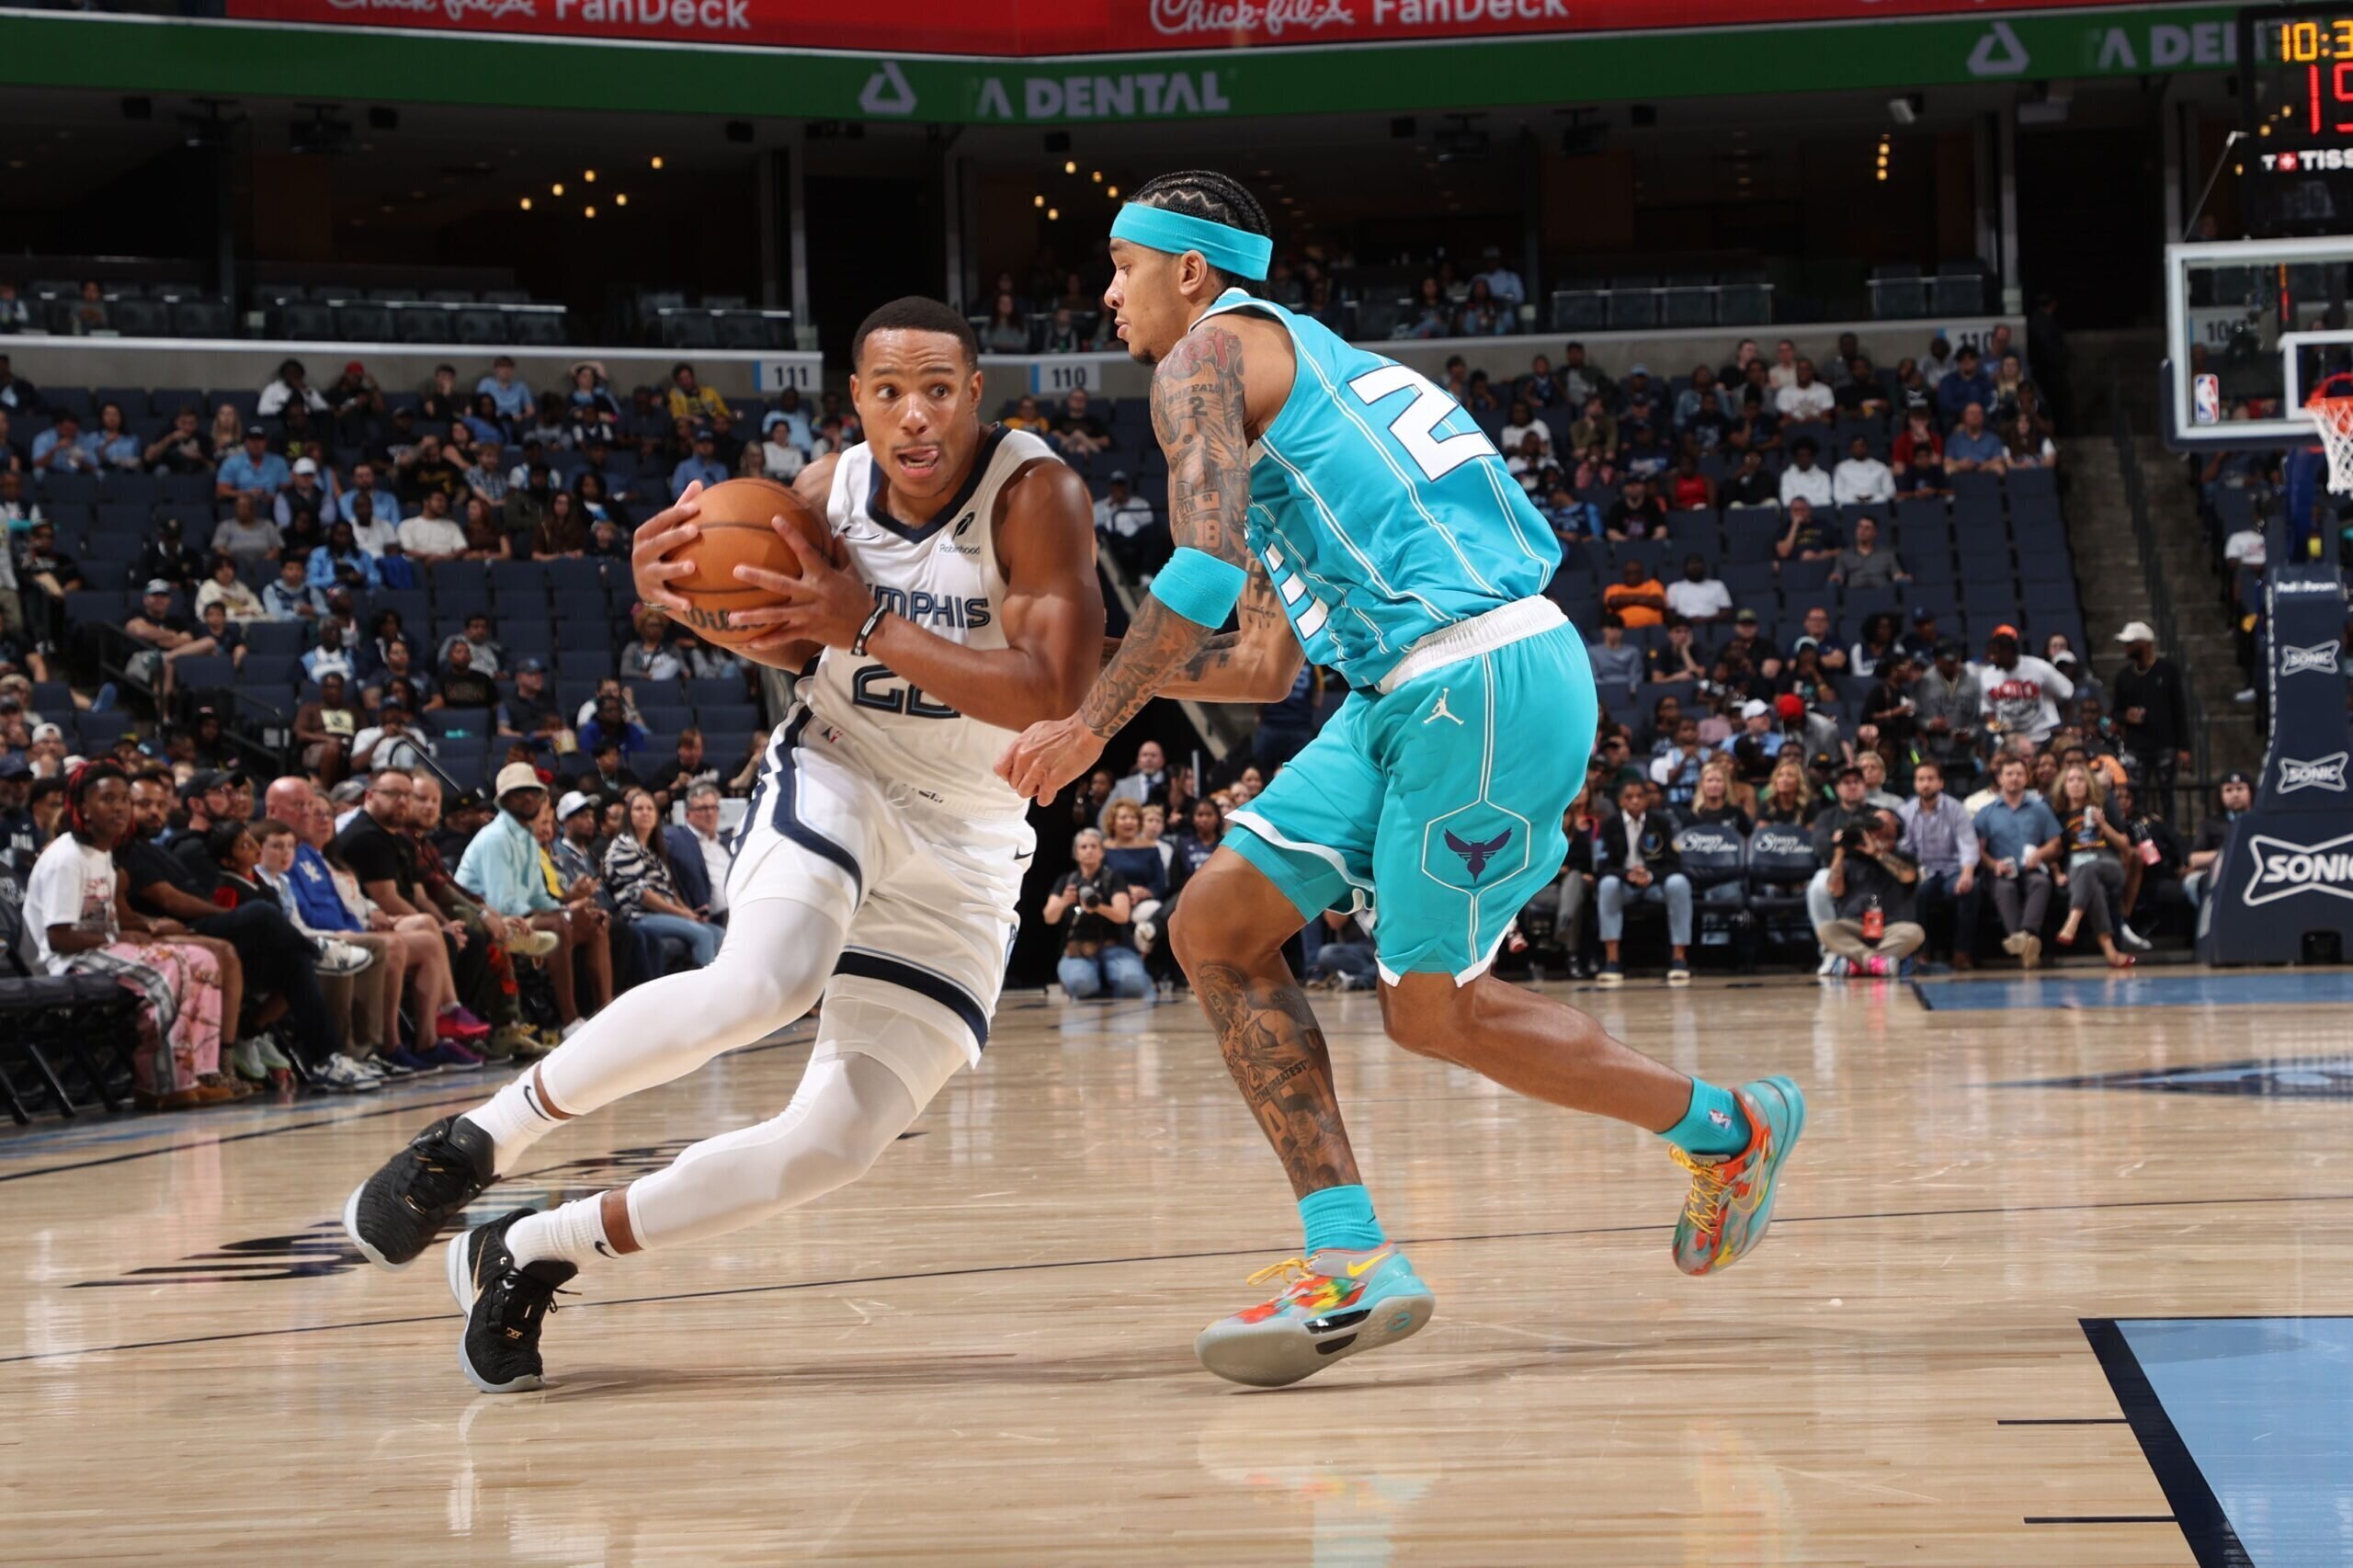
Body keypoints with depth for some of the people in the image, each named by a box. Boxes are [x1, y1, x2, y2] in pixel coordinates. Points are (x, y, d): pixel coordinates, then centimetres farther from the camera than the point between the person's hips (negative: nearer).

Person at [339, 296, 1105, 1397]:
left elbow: (1053, 691, -31)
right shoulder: (830, 488, -9)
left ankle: (532, 1252, 11)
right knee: (760, 985, -33)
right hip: (835, 777, 0)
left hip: (965, 843, 0)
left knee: (840, 1142, -5)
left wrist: (869, 625, -35)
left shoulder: (1034, 495, -20)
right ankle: (477, 1141, -17)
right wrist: (686, 593, -12)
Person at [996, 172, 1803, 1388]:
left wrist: (1094, 721, -13)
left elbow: (1209, 565, -18)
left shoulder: (1204, 354, 0)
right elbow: (1264, 666, 29)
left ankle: (1726, 1128, 18)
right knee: (1215, 928, 8)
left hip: (1483, 680, -10)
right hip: (1416, 690, 10)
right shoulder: (1298, 365, 28)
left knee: (1431, 1010, 0)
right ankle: (1351, 1261, 3)